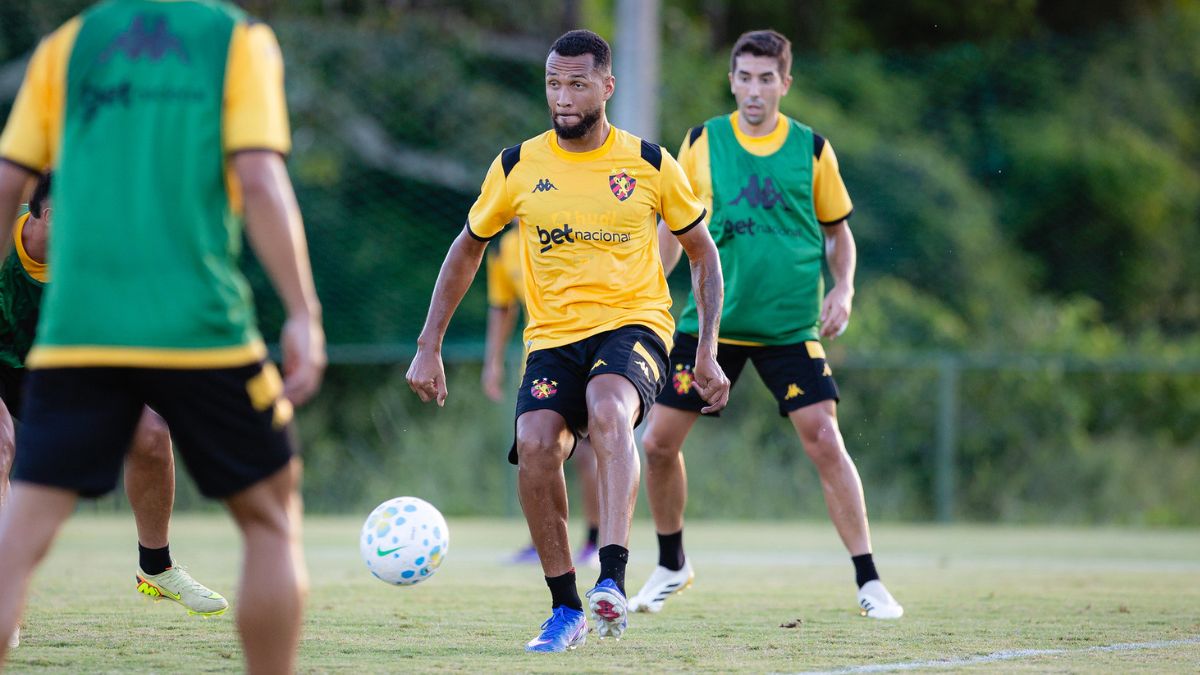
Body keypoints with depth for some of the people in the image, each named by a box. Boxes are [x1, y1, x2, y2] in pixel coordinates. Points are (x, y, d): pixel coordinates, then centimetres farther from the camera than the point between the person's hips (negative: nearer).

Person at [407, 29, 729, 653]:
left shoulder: (649, 164, 0)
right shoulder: (518, 166, 3)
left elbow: (702, 253, 11)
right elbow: (468, 248, 16)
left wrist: (708, 354, 3)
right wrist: (428, 347, 11)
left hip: (632, 323, -2)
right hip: (553, 336, 2)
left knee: (608, 412, -35)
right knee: (535, 444, -24)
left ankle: (612, 579, -43)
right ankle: (565, 609, -9)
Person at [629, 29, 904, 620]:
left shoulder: (812, 149, 2)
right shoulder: (702, 143, 3)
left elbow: (838, 231, 11)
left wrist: (842, 290, -5)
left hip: (790, 325, -2)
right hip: (710, 320, 2)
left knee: (824, 440, -13)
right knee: (658, 440, 0)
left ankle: (869, 583, -6)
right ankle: (671, 566, 24)